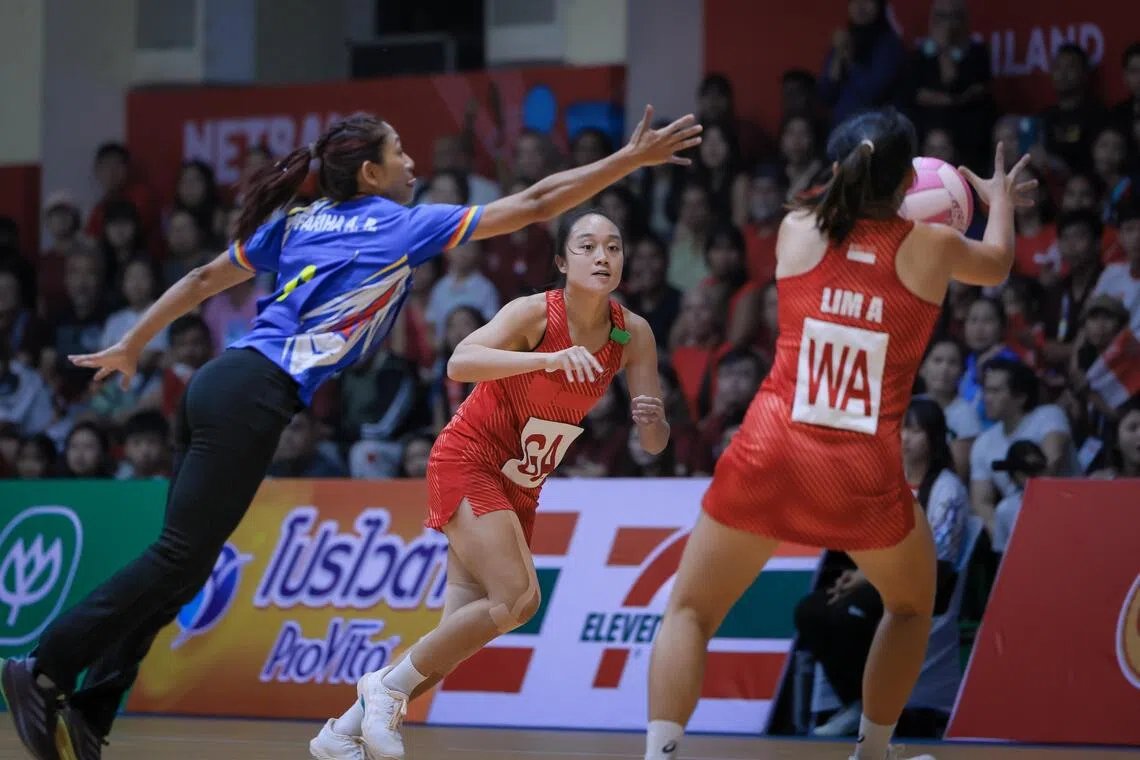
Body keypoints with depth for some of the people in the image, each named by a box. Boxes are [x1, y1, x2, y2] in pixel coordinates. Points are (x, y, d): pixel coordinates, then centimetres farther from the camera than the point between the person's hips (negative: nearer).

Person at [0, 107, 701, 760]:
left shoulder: (296, 224, 18)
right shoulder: (403, 226, 0)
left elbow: (205, 279, 23)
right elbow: (533, 206, 1)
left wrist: (130, 347, 33)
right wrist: (633, 159, 6)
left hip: (222, 384, 8)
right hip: (255, 398, -8)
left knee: (181, 568, 8)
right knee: (178, 562, -7)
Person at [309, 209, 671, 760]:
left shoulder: (633, 334, -5)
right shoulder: (534, 313, -20)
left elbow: (653, 444, -2)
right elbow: (460, 363, -38)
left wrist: (653, 421, -26)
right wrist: (550, 359, -49)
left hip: (520, 486, 6)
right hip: (467, 462, -6)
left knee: (459, 636, 1)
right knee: (517, 599, -24)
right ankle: (387, 688, -8)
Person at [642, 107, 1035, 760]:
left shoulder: (796, 230, 5)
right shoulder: (931, 247, 3)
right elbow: (997, 264, 27)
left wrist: (860, 189, 49)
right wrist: (999, 199, 47)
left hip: (770, 458, 1)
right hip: (865, 475, 0)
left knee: (691, 611, 10)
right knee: (911, 605, 28)